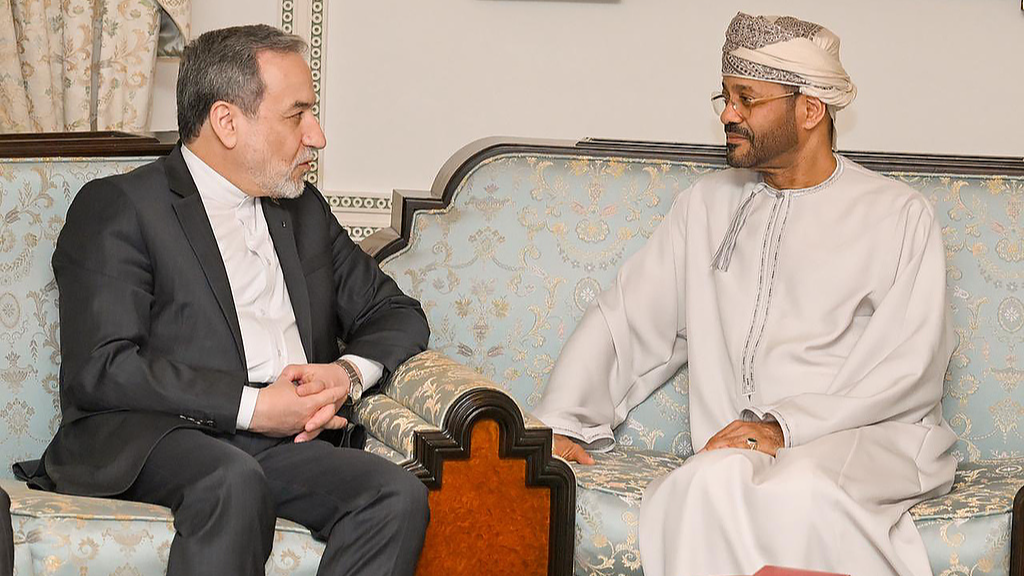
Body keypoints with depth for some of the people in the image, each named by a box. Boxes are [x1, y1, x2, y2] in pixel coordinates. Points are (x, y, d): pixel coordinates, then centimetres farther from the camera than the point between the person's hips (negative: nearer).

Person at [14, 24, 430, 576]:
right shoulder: (117, 207, 2)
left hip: (286, 444, 6)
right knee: (235, 481, -38)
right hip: (152, 440, -5)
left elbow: (396, 313, 25)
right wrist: (251, 406, -15)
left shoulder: (305, 210, 23)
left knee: (399, 494, -24)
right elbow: (99, 369, -10)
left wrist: (350, 372, 1)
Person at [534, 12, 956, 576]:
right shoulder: (707, 204, 21)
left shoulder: (900, 215, 7)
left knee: (798, 491, -37)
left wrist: (786, 425, -17)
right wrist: (561, 423, 4)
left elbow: (909, 366, -5)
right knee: (709, 483, -34)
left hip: (868, 436, -2)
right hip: (739, 446, 3)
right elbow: (627, 317, 19)